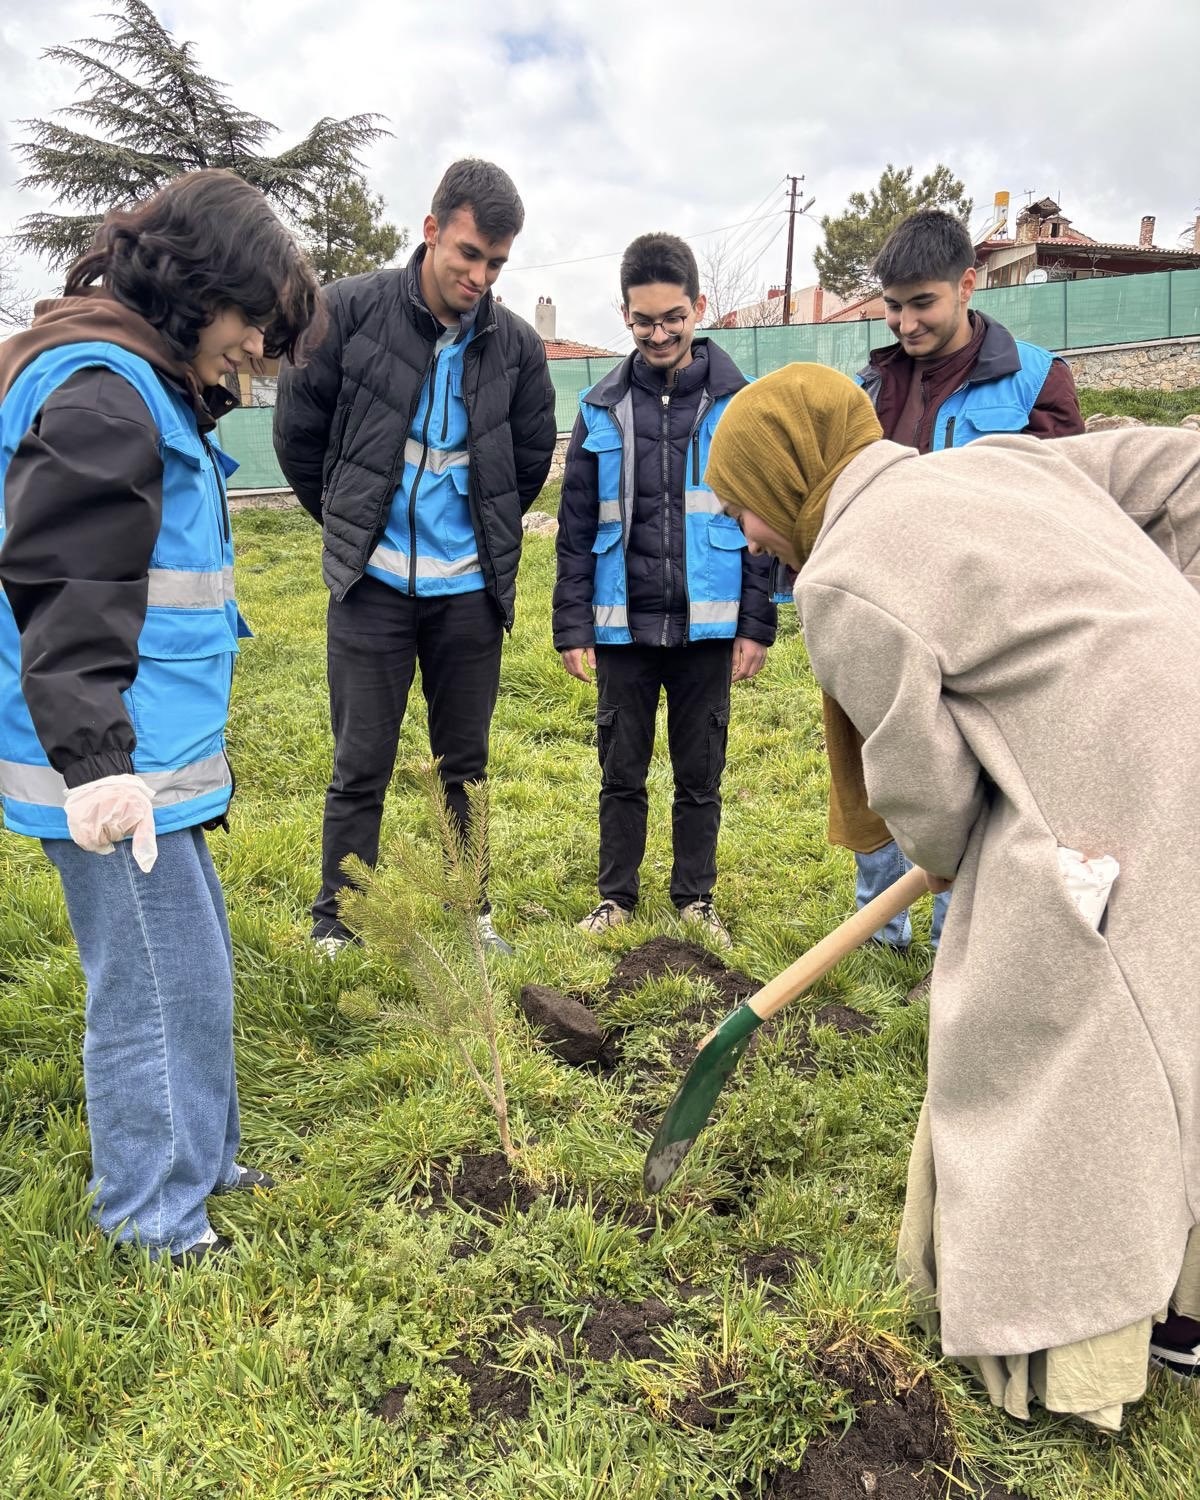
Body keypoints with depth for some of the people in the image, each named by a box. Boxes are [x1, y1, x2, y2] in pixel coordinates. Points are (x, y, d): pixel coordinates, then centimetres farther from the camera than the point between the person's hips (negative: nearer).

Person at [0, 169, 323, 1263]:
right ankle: (155, 1214, 19)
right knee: (159, 980, 1)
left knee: (194, 959, 19)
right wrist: (93, 761, -28)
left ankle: (197, 1159, 36)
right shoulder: (103, 392, -15)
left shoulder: (152, 388, 18)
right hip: (112, 765, -11)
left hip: (151, 750, 11)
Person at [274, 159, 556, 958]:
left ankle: (469, 909, 27)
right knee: (361, 767, 3)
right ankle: (336, 924, 17)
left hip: (470, 589, 3)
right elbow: (299, 429, 2)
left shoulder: (517, 344, -1)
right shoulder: (351, 309, -8)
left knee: (465, 765, 12)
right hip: (373, 583, -2)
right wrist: (351, 525, 9)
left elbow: (532, 458, 14)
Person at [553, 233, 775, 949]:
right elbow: (577, 527, 5)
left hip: (707, 625, -1)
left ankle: (697, 900, 25)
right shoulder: (603, 408, 5)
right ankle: (616, 897, 25)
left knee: (701, 774, 10)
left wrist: (757, 623, -3)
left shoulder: (739, 404, 0)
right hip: (622, 625, 1)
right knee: (622, 771, 10)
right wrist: (572, 625, 0)